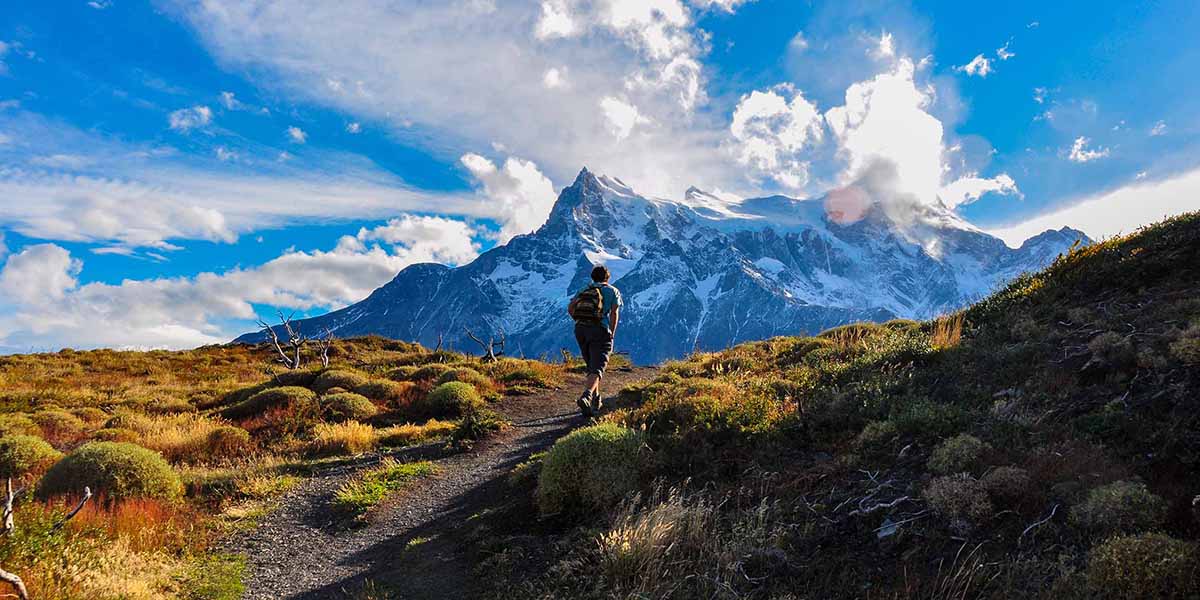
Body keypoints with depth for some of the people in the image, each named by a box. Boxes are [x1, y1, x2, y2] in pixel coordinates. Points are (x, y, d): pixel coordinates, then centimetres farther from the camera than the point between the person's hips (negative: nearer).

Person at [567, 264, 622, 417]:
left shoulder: (584, 290, 19)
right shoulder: (613, 291, 10)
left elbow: (570, 308, 3)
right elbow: (614, 313, -3)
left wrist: (581, 321, 13)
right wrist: (612, 334, 2)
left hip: (580, 330, 5)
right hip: (600, 330, -4)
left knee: (592, 366, 21)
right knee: (597, 369, -11)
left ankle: (596, 400, 26)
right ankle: (585, 397, -34)